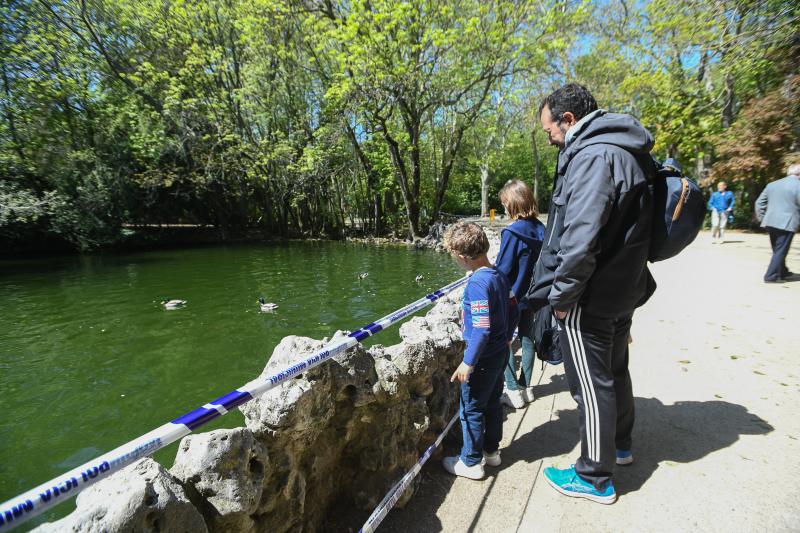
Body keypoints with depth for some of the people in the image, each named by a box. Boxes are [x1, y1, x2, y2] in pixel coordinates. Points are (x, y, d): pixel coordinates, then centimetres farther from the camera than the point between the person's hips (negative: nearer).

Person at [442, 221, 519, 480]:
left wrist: (468, 363, -21)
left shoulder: (478, 283, -26)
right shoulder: (500, 276, 1)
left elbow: (481, 329, -27)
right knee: (492, 403, 22)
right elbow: (514, 312, 10)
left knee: (471, 410, 8)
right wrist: (506, 339, 21)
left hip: (482, 358, -8)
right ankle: (491, 451, 39)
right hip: (500, 353, 9)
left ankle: (471, 462, 24)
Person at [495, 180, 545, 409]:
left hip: (512, 296, -7)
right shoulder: (540, 229, 1)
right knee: (527, 338, 17)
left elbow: (503, 269, -19)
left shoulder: (512, 232, -21)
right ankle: (526, 387, 29)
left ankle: (513, 391, 11)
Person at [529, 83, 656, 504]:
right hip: (623, 290, 10)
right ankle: (619, 444, 46)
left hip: (591, 299, -10)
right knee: (614, 371, 24)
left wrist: (561, 297, -19)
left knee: (592, 384, 4)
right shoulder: (625, 152, 14)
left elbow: (580, 238, -29)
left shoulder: (593, 156, -19)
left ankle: (595, 478, 23)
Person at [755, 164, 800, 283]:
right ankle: (772, 276, -2)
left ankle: (782, 271, 31)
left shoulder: (772, 184, 11)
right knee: (780, 251, -1)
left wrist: (762, 218, 14)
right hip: (787, 223, -6)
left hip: (771, 222, 6)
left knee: (777, 250, 18)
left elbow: (759, 202, 11)